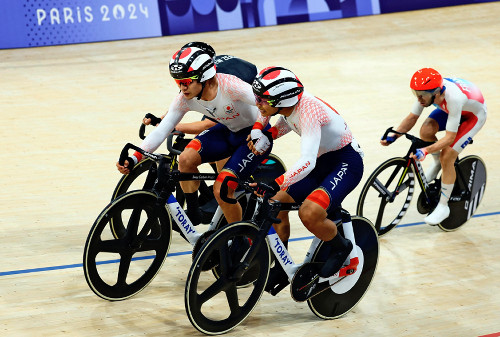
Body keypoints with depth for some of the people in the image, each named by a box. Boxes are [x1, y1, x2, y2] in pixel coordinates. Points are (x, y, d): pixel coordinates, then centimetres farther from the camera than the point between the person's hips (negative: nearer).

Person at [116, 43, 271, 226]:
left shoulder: (228, 86, -32)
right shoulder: (185, 99, -14)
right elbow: (161, 130, -14)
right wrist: (133, 160, -23)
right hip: (228, 131, 6)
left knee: (221, 190, -18)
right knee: (186, 159, -19)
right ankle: (192, 215, 2)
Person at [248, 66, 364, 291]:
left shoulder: (308, 112, -32)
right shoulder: (287, 105, -8)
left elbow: (307, 162, -42)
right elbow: (287, 123, 17)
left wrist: (274, 185, -50)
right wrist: (263, 135, -3)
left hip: (346, 162, -9)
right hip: (322, 162, 9)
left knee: (309, 213, -28)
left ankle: (341, 247, 1)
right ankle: (281, 266, 16)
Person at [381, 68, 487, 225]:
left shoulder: (453, 98, -43)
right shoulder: (426, 91, -26)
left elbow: (450, 137, -39)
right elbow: (412, 118, -12)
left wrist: (425, 151, -49)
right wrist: (393, 136, -27)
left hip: (473, 114, -6)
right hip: (448, 109, 6)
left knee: (447, 156, -19)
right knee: (426, 131, -22)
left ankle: (443, 206, -3)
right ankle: (437, 162, 11)